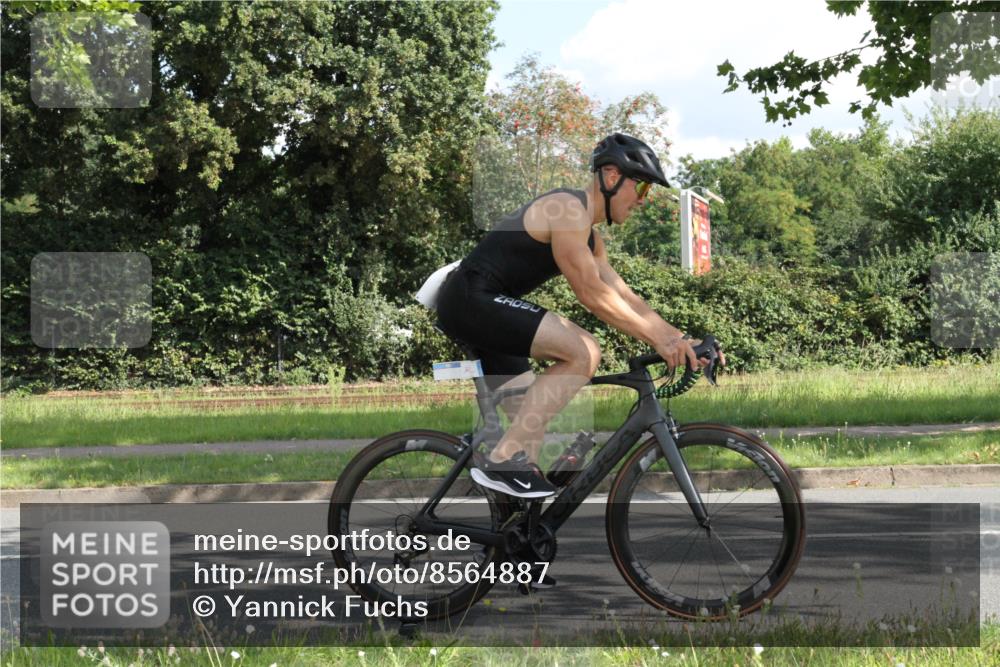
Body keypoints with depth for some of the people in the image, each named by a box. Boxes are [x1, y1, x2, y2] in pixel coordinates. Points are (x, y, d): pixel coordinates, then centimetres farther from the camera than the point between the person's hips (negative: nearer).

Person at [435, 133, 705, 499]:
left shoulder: (588, 235, 19)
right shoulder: (569, 209, -14)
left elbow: (623, 297, 18)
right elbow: (592, 295, -18)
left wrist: (680, 339, 9)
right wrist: (658, 338, -17)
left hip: (476, 305, 11)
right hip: (472, 298, -11)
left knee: (531, 418, 13)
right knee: (583, 352, -21)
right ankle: (502, 460, -19)